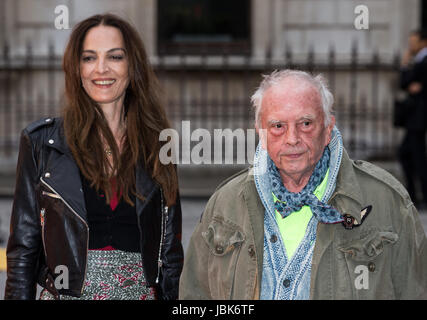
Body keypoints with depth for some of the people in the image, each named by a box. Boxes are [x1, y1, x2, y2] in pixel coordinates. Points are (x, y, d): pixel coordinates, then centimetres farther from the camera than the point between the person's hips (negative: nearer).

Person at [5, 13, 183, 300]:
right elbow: (23, 248, 1)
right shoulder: (42, 142, 1)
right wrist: (19, 296, -7)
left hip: (142, 292, 2)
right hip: (66, 293, -1)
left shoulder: (157, 146, 6)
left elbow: (170, 251, 8)